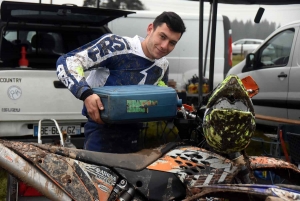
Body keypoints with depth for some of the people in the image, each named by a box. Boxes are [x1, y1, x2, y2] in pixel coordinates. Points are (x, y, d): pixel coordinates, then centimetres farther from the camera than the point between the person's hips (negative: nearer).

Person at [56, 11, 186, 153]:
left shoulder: (163, 67, 4)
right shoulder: (115, 45, -19)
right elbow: (66, 61, -23)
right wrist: (86, 94, -38)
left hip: (134, 133, 6)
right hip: (102, 129, -6)